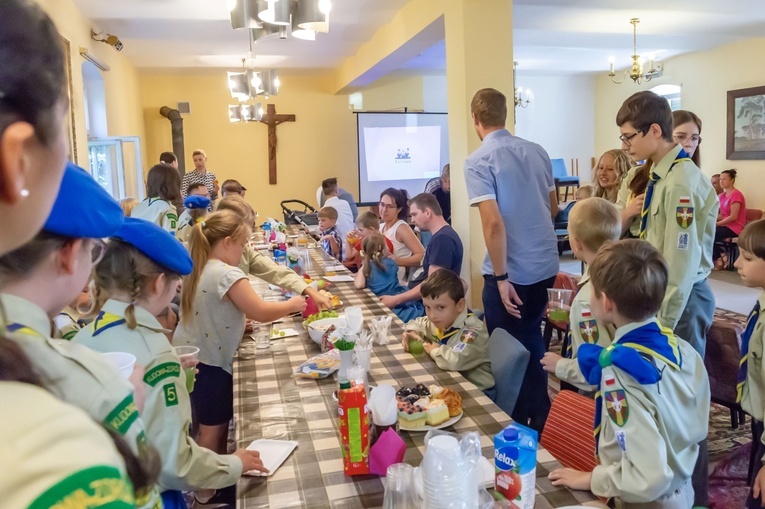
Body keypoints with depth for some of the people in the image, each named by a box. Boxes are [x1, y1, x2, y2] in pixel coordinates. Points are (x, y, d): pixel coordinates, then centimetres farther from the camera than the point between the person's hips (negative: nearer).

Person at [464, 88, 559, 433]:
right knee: (531, 339, 22)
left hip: (511, 272, -6)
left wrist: (501, 278, -16)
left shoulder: (478, 161, -13)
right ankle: (540, 419, 34)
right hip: (545, 265, 7)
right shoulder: (537, 151, 6)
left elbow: (493, 222, -21)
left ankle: (518, 425, 24)